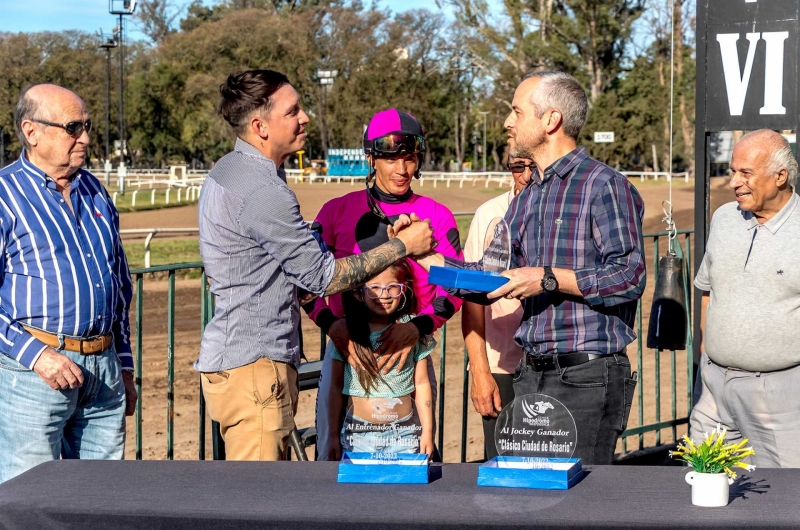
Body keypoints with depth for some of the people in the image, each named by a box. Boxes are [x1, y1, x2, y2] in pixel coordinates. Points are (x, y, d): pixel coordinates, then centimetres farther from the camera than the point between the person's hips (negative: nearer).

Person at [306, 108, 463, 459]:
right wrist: (331, 323, -18)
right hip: (346, 351, 0)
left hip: (410, 354, 0)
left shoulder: (436, 217, 5)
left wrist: (417, 327, -19)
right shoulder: (337, 212, 5)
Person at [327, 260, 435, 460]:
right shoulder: (346, 331, -1)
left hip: (405, 433, 0)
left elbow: (422, 384, 6)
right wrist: (333, 435, 7)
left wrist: (427, 431, 6)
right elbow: (336, 386, 6)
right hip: (359, 433, 0)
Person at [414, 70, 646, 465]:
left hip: (587, 377, -8)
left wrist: (548, 279, -18)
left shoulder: (604, 185, -8)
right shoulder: (525, 199, 18)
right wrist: (422, 254, 11)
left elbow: (630, 276, -17)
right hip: (531, 374, 8)